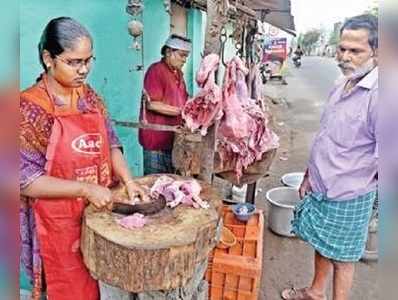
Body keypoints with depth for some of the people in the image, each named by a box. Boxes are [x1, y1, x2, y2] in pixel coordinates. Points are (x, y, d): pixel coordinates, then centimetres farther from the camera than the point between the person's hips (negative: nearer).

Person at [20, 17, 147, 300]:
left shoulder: (91, 97, 1)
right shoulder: (29, 107, -17)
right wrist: (85, 189, -23)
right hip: (60, 224, -5)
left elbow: (111, 144, 6)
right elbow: (26, 180, -17)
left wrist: (129, 181, -9)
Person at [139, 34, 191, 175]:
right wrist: (182, 111, -18)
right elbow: (152, 105, -19)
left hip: (173, 137, 8)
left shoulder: (178, 73, 15)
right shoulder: (156, 70, -11)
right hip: (156, 138, -8)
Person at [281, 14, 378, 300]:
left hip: (347, 196, -8)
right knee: (322, 244, 24)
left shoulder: (378, 93, -22)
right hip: (321, 188, 8)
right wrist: (309, 177, 16)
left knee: (341, 257, 10)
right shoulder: (341, 88, 6)